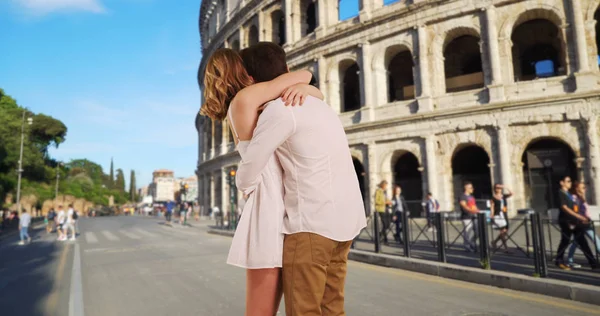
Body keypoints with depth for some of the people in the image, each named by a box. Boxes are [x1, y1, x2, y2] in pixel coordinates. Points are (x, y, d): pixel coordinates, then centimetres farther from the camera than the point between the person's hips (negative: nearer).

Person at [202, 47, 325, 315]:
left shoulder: (261, 107, 19)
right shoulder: (245, 97, -5)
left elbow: (319, 94, 21)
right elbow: (304, 74, 0)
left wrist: (302, 88, 0)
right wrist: (294, 79, 20)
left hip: (280, 208, 9)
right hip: (268, 207, -9)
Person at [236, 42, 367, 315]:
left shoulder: (279, 110, -10)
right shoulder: (316, 103, 17)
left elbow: (247, 177, -8)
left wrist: (247, 189, 12)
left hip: (313, 221, -9)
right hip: (347, 217, 9)